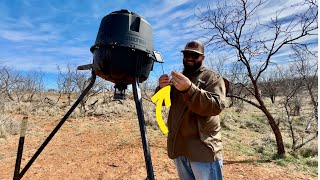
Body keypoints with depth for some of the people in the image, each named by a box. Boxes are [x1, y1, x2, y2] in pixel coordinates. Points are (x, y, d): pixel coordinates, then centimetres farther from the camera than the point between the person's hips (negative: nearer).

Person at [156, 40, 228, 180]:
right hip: (178, 147, 6)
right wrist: (161, 88, -16)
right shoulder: (178, 78, 13)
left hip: (203, 149, -5)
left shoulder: (212, 78, -3)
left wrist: (189, 89, -33)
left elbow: (216, 106, -19)